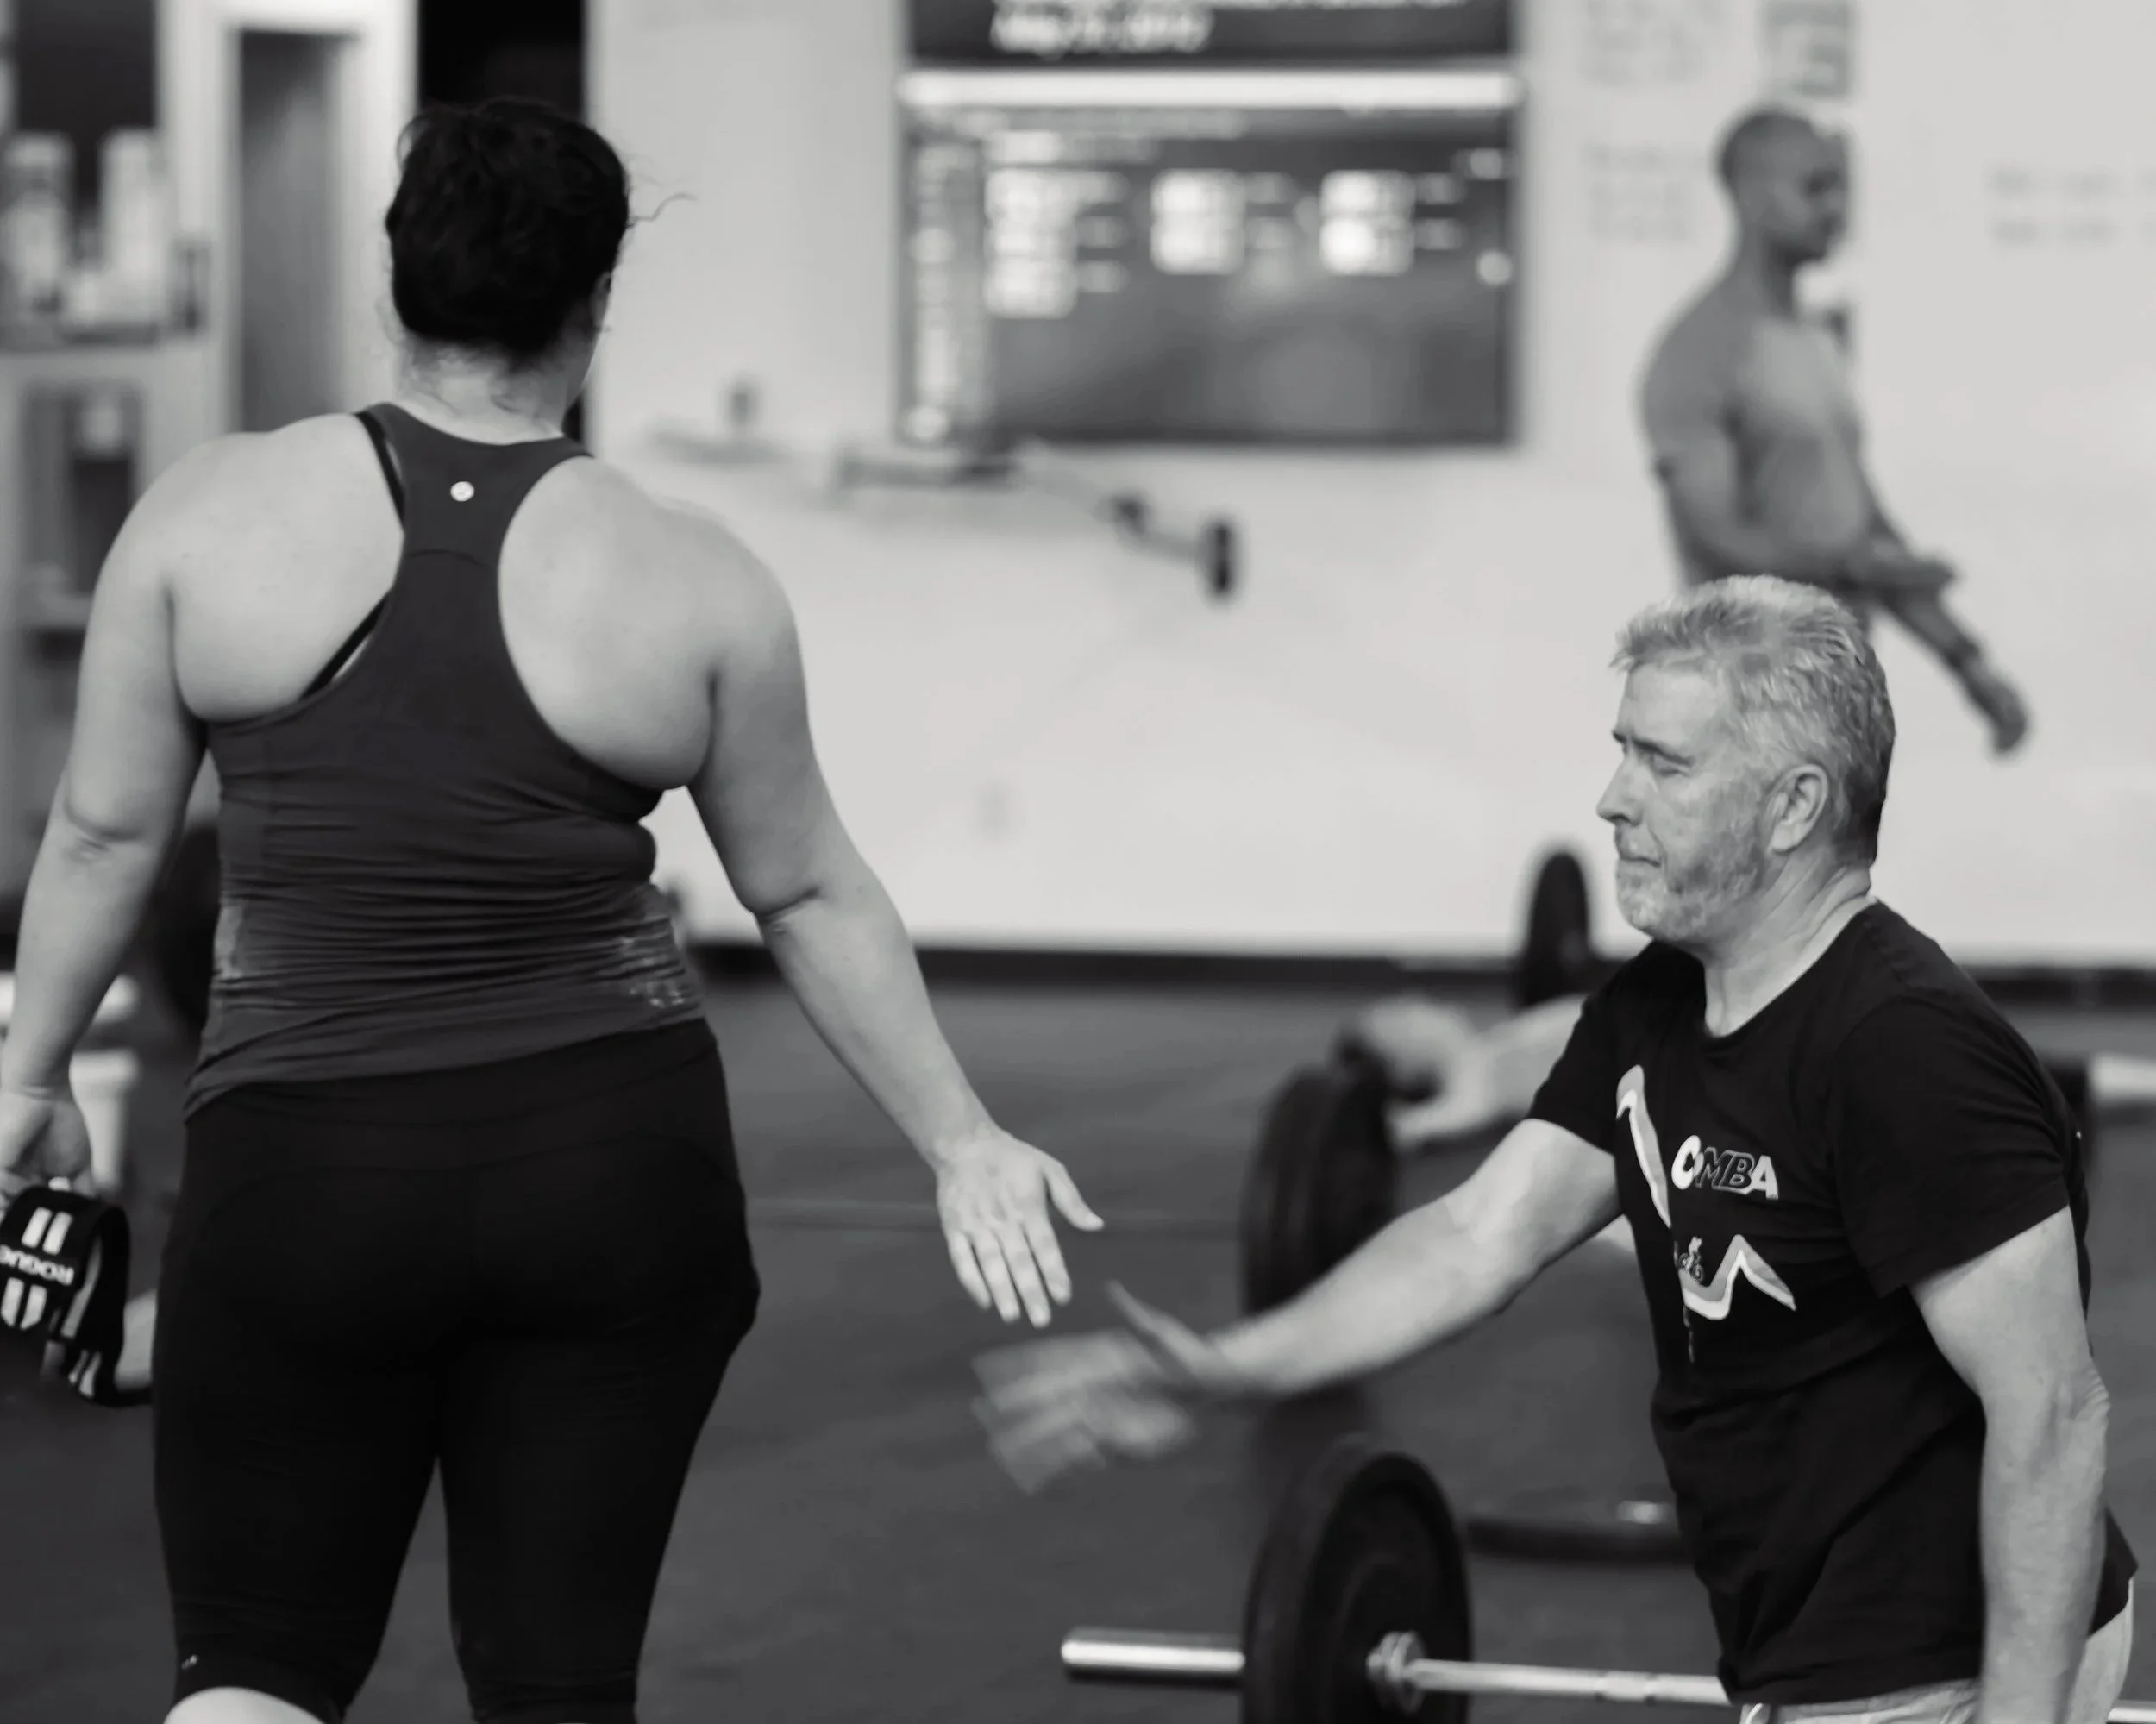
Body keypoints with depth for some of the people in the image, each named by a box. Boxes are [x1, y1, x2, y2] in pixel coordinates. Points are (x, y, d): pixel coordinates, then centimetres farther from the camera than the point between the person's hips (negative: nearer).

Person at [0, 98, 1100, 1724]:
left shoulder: (209, 516, -3)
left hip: (309, 1169, 0)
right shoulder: (695, 582, -2)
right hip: (615, 1163, 1)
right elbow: (810, 895, 6)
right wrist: (963, 1142, 17)